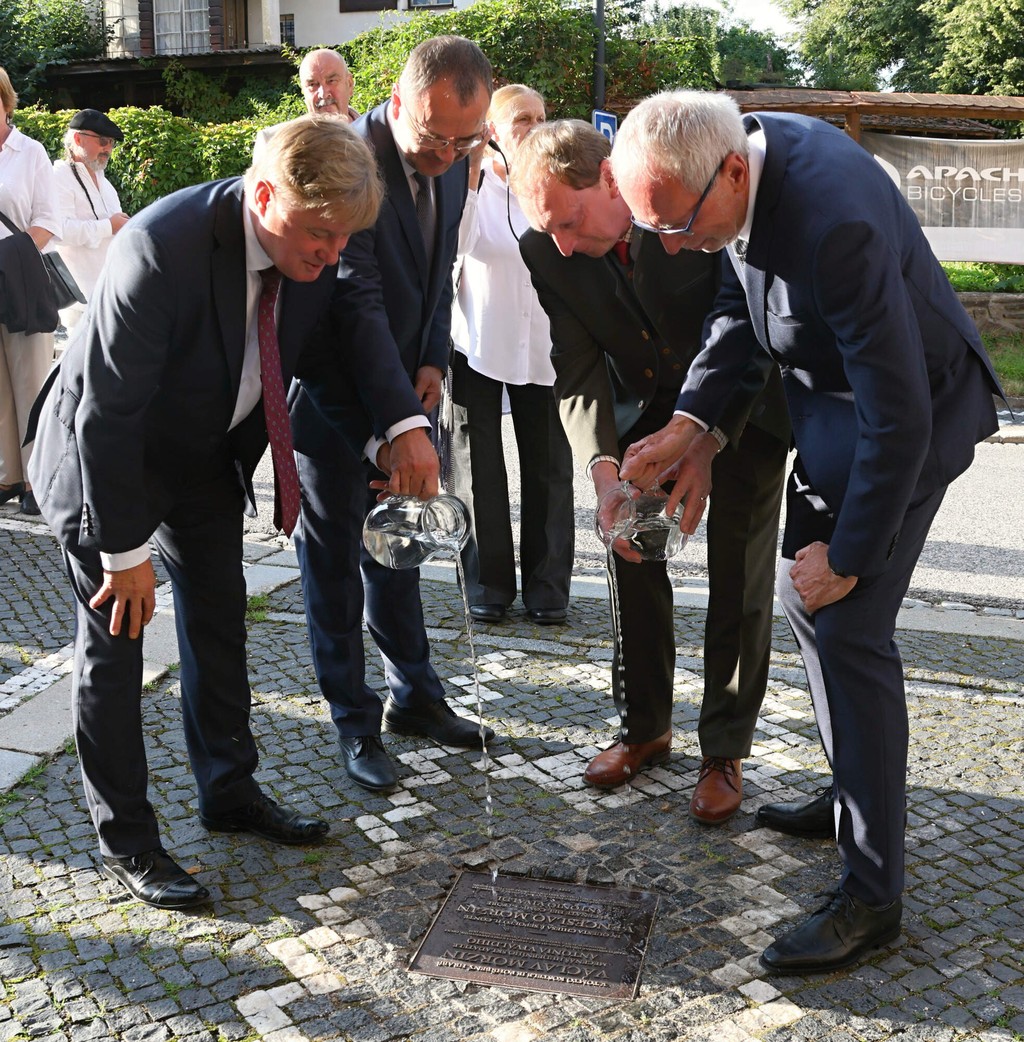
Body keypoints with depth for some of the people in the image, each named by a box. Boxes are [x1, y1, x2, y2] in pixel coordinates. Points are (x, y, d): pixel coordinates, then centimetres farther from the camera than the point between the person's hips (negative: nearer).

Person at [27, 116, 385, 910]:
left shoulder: (315, 248, -15)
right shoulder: (160, 248, -35)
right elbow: (107, 413, -29)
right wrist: (125, 549, -22)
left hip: (211, 452, 6)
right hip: (104, 456, -6)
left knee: (219, 622, 14)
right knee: (114, 644, 1)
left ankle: (230, 791, 33)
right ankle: (124, 839, 17)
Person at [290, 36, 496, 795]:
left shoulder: (453, 163, -1)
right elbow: (358, 302, -32)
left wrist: (433, 362, -2)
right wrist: (405, 425, -37)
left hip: (403, 383, 7)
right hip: (334, 390, -7)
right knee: (334, 558, 4)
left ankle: (414, 696, 31)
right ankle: (355, 724, 17)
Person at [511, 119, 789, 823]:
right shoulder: (547, 251, -18)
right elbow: (578, 373, -16)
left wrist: (701, 440, -41)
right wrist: (603, 466, -34)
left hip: (745, 401, -4)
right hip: (646, 404, 4)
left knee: (739, 576, -3)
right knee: (634, 558, 4)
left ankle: (726, 749, 11)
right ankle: (645, 726, 22)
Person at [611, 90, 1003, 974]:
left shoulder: (834, 222, -37)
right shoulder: (748, 146, -10)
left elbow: (899, 417, -32)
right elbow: (739, 298, 5)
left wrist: (850, 558, -21)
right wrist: (689, 419, -6)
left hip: (912, 411, -9)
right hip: (832, 394, 9)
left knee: (848, 625, -12)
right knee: (804, 590, 16)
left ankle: (873, 891, 1)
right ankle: (858, 791, 35)